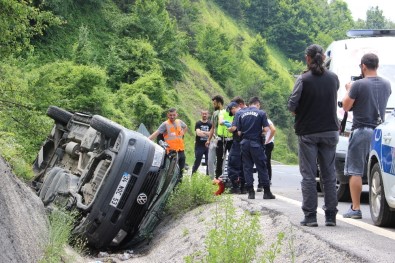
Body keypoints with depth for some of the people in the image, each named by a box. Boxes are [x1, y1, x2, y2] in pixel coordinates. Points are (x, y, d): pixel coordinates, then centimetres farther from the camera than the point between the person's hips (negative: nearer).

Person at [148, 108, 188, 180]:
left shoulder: (179, 122, 9)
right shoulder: (165, 124, -10)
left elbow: (185, 127, 31)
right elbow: (157, 133, -20)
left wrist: (182, 134, 14)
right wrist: (148, 139, -33)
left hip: (181, 149, 6)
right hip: (171, 150, -6)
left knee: (181, 168, 16)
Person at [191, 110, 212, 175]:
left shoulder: (210, 124, 7)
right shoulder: (198, 123, 1)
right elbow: (198, 133, -13)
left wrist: (203, 132, -11)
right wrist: (207, 133, -8)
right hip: (199, 146, -2)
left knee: (209, 162, 0)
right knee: (197, 162, -1)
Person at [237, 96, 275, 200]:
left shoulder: (242, 114, 6)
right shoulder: (261, 113, -4)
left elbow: (239, 132, 6)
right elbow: (266, 129, -10)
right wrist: (260, 130, 10)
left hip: (245, 143, 3)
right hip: (256, 143, -3)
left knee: (247, 168, 8)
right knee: (262, 168, 3)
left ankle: (250, 192, 5)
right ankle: (266, 192, 3)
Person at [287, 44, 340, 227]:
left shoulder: (304, 79, -11)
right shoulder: (333, 78, 2)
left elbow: (292, 105, -14)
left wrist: (299, 113, 4)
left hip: (307, 132, -3)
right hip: (330, 131, 3)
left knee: (308, 175, 2)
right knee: (329, 174, 9)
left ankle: (310, 216, 1)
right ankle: (330, 216, 9)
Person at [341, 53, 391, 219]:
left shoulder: (358, 85, -12)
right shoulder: (386, 85, 6)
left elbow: (346, 107, -6)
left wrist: (348, 90, 10)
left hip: (361, 131, -5)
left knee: (355, 171, -1)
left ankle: (355, 209, -3)